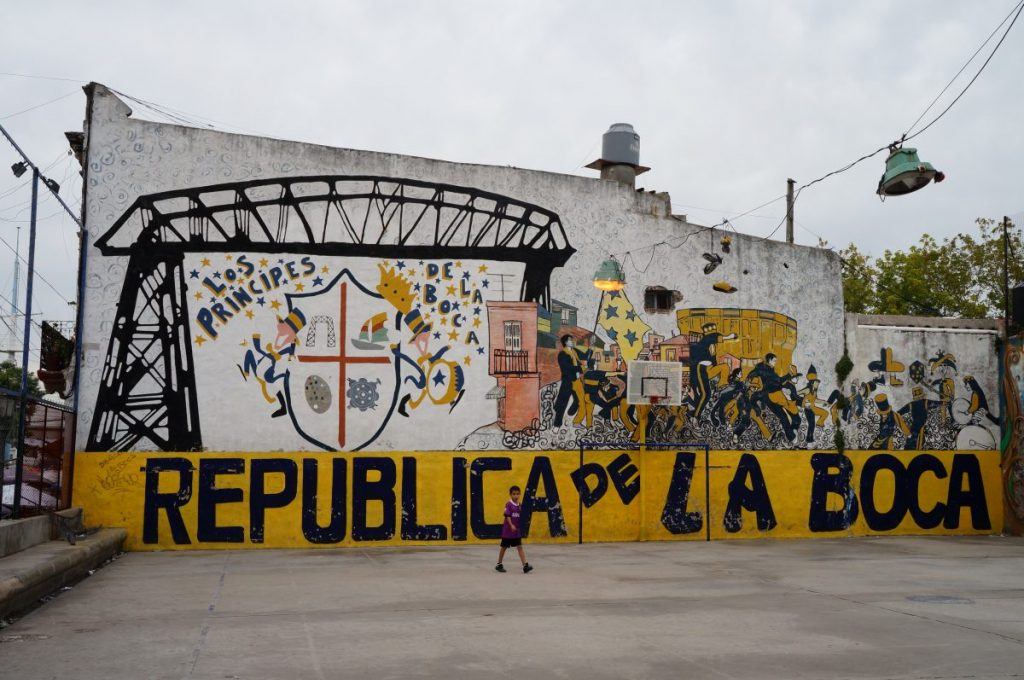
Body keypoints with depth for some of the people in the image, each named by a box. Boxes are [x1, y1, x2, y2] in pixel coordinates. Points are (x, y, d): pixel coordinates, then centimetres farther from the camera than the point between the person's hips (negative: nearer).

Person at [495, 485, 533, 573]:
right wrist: (511, 525, -27)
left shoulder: (519, 505, 5)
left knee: (520, 547, -3)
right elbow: (507, 516, -17)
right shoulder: (508, 505, -11)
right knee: (504, 547, 9)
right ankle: (499, 565, 23)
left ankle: (525, 566, -10)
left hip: (517, 531, 4)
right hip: (508, 530, -4)